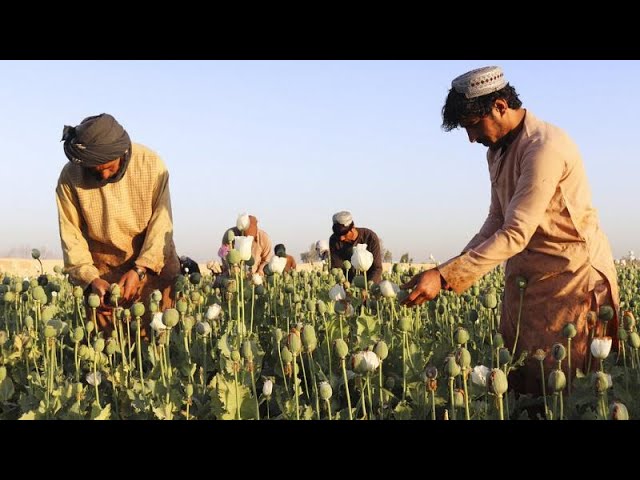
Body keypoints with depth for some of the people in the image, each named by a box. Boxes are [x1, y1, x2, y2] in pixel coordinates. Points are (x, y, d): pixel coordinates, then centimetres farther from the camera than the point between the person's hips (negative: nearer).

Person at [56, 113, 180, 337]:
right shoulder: (70, 177, -13)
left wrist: (140, 270, -23)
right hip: (102, 270, 1)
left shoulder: (151, 163, -16)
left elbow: (161, 223, -14)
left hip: (153, 263, 0)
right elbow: (71, 235, -10)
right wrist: (90, 278, -23)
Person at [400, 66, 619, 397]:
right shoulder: (497, 151, 10)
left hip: (573, 275, -8)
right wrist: (457, 268, -4)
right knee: (517, 376, 6)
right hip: (526, 276, 8)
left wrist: (444, 277, -30)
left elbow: (516, 234, -27)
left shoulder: (545, 147, -22)